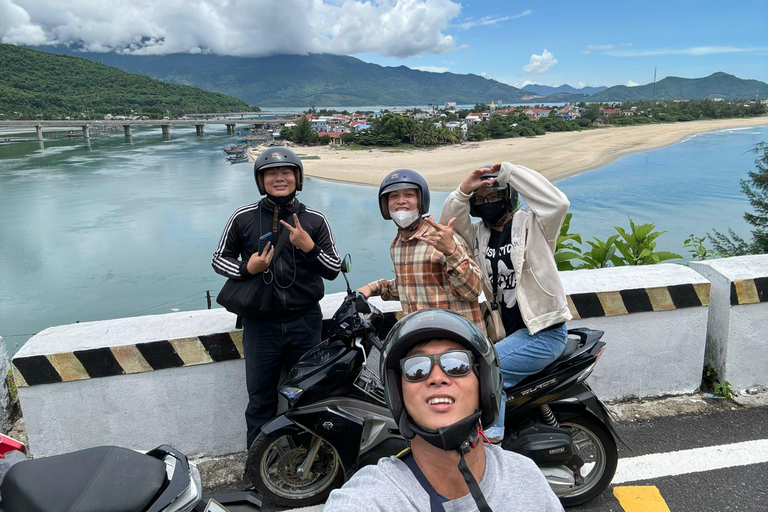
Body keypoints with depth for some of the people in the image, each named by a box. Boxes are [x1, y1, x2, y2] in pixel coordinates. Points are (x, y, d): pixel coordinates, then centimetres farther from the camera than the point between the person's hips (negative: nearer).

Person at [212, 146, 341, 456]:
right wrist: (246, 269, -12)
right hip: (261, 324, -1)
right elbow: (219, 259, 8)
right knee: (261, 400, 12)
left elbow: (334, 270, 2)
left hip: (305, 322, 1)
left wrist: (309, 247, -16)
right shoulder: (243, 218, -2)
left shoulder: (315, 220, 0)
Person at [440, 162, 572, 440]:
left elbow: (557, 202, -23)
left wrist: (510, 172, -19)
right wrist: (463, 191, -18)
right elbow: (450, 222, -2)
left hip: (544, 332, -7)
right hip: (505, 331, 7)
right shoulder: (478, 233, 12)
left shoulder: (531, 224, -4)